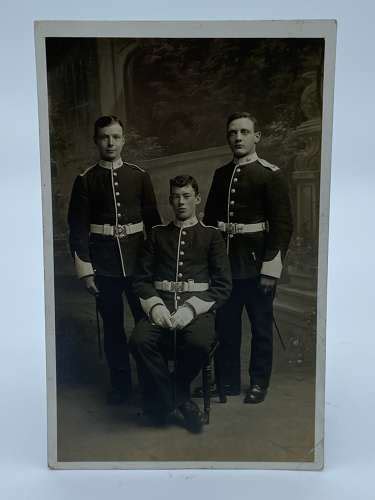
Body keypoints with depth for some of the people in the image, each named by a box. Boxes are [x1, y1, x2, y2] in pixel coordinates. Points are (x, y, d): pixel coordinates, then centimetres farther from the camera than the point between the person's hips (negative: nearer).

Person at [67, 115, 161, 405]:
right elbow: (78, 227, -1)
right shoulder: (85, 180, 1)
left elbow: (153, 220, 6)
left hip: (137, 260, 1)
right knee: (112, 325, 10)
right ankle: (120, 384, 26)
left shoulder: (140, 176, 3)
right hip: (103, 264, 0)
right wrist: (85, 269, -6)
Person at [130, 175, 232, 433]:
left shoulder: (212, 235, 12)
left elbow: (223, 285, 3)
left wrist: (190, 308, -12)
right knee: (140, 340, -29)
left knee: (199, 343, -33)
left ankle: (174, 394, -1)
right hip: (161, 304, 2)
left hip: (198, 306, -1)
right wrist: (154, 305, -9)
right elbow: (142, 279, 13)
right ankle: (180, 401, -6)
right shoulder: (158, 234, 19)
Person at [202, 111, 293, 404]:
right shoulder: (221, 174, 9)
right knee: (226, 325, 13)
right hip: (224, 266, 5)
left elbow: (283, 225, -11)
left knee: (261, 327, 10)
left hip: (256, 267, -4)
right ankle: (228, 380, 30)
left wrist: (271, 269, -15)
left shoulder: (271, 175, -6)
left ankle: (259, 383, 27)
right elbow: (209, 218, 13)